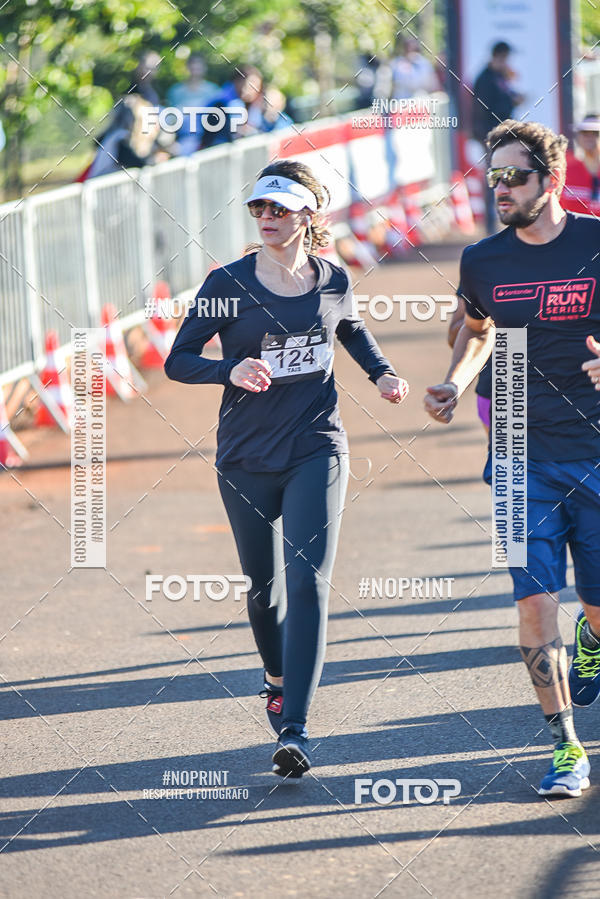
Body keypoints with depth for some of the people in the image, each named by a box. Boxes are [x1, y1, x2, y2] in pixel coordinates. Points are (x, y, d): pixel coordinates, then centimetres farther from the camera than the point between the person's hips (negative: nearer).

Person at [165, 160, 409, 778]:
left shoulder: (332, 281, 1)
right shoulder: (229, 283, -7)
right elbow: (178, 360, -6)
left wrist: (381, 373, 7)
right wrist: (232, 370, -24)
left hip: (316, 451, 0)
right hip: (246, 459, 0)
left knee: (307, 579, -14)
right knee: (264, 583, 12)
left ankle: (294, 728, -19)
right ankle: (278, 679, 44)